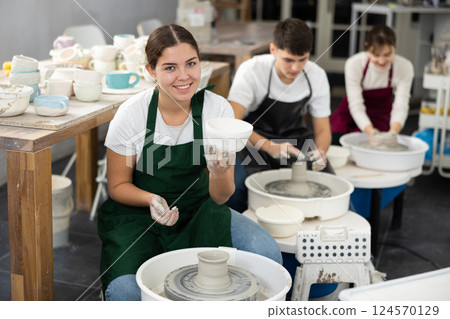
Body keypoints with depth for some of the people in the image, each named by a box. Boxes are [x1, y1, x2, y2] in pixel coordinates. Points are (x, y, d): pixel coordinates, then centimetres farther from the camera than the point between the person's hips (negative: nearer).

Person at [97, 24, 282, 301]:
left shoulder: (218, 109, -11)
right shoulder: (131, 114, -16)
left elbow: (220, 198, -8)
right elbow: (118, 185, -3)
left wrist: (219, 174, -32)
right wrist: (152, 199, -24)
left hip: (197, 210, 2)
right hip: (137, 213, -2)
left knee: (267, 253, -20)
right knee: (126, 291, -29)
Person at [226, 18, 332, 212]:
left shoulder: (317, 76, -11)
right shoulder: (251, 70, -23)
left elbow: (322, 129, -4)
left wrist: (320, 152, -28)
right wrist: (271, 147, -46)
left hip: (295, 137, 3)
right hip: (255, 139, -3)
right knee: (234, 185, -32)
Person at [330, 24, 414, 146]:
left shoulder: (404, 67, -21)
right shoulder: (354, 64, -26)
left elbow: (401, 106, -25)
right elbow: (356, 106, -27)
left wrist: (393, 132, -46)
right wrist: (372, 133, -44)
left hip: (380, 117, 1)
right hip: (351, 116, -1)